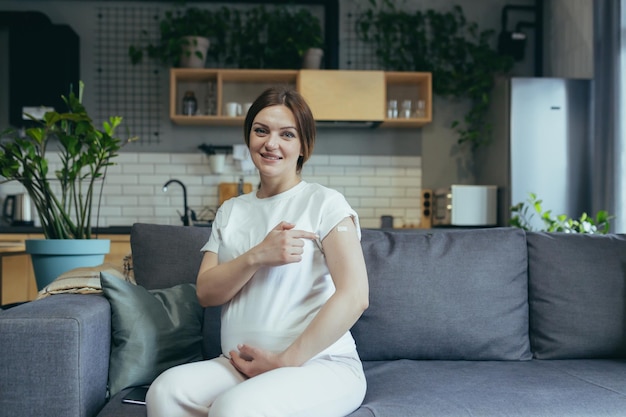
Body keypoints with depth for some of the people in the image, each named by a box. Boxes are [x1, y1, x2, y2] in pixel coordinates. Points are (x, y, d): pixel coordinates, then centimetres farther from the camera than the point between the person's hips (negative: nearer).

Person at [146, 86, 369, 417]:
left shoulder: (324, 203, 0)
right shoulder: (230, 212, 16)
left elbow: (354, 297, -12)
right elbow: (206, 293, 5)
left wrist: (286, 360, -13)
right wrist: (258, 256, -13)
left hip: (319, 364, -5)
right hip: (239, 364, 5)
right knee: (166, 390, -25)